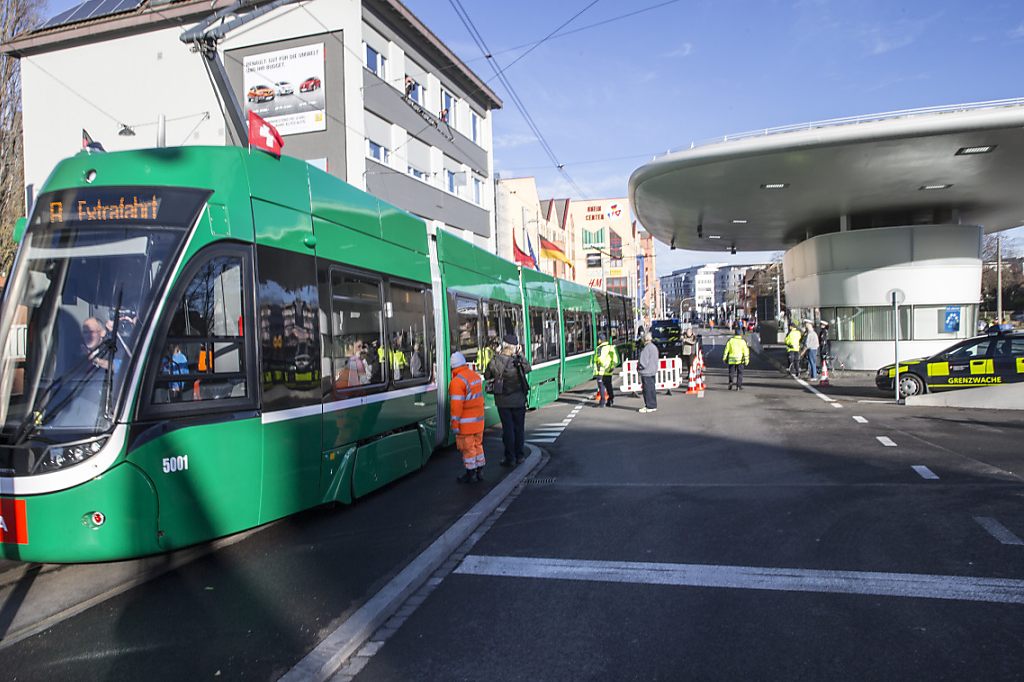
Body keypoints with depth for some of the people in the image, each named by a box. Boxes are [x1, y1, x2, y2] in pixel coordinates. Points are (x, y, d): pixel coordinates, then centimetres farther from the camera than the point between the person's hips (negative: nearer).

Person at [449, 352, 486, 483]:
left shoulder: (457, 381, -19)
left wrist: (455, 423, -15)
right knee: (478, 444, 17)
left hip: (466, 422, -8)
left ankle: (470, 473, 11)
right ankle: (480, 471, 26)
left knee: (467, 447, 3)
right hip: (478, 419, 8)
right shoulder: (476, 376, 6)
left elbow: (456, 405, -20)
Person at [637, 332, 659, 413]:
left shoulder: (647, 348, -19)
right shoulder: (654, 347, 11)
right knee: (651, 389, 14)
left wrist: (638, 366, -2)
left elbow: (644, 362, -21)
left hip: (646, 373, -9)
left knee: (647, 389, -3)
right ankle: (653, 406, 20)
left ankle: (649, 407, 1)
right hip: (653, 371, 9)